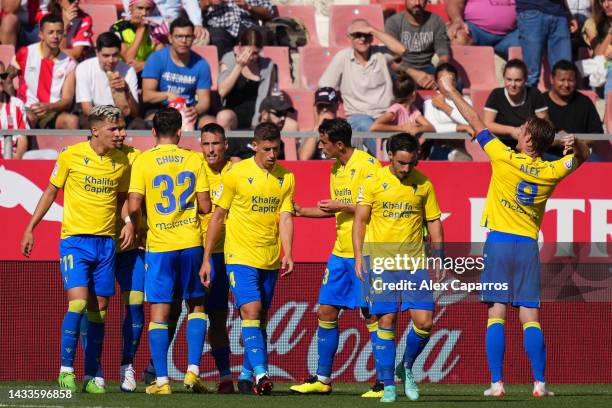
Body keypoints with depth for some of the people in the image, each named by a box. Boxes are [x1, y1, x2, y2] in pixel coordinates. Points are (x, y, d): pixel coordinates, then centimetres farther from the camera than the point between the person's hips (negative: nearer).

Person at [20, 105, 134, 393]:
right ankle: (66, 370, -8)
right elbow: (50, 192, 6)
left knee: (98, 310, 4)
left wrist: (129, 224, 1)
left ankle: (92, 375, 10)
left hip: (106, 241, 4)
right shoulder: (72, 156, -4)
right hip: (75, 239, -4)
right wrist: (30, 228, 5)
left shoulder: (122, 162, 6)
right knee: (78, 302, -17)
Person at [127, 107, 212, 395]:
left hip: (159, 245, -2)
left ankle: (161, 380, -2)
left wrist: (137, 227, 9)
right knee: (196, 306, 17)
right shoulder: (194, 160, 0)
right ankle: (192, 371, 6)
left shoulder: (143, 161, -4)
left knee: (159, 313, 2)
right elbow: (205, 206, 0)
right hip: (191, 242, 2)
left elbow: (134, 207, -11)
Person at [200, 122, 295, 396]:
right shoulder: (236, 174, -5)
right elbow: (218, 216, 0)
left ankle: (247, 375, 20)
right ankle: (260, 373, -25)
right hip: (240, 256, -4)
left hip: (270, 260, 4)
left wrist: (287, 254, -14)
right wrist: (206, 258, -1)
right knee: (251, 311, -17)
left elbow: (285, 218, 2)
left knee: (260, 318, 10)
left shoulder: (286, 177, 5)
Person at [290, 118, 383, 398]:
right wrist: (302, 211, 22)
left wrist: (342, 206, -17)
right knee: (326, 312, 6)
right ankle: (322, 379, 14)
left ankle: (384, 383, 2)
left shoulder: (367, 165, -12)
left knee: (372, 315, -4)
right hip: (340, 253, 8)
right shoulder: (335, 169, 14)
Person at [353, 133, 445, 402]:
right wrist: (358, 256, -9)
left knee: (424, 320, -6)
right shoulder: (374, 181, -1)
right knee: (386, 321, -4)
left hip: (414, 260, 2)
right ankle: (388, 385, 3)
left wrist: (439, 259, 7)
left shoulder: (423, 183, 6)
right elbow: (360, 219, 1)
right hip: (380, 258, -2)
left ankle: (407, 367, 21)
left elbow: (434, 222, 13)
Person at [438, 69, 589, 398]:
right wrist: (574, 145, -3)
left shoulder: (504, 159, -8)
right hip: (529, 247, 3)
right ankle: (539, 383, -7)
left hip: (499, 241, -3)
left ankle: (497, 382, -9)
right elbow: (581, 157, 21)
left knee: (496, 314, -3)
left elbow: (475, 122, 3)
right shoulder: (552, 172, 1)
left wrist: (451, 92, 13)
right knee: (530, 317, 1)